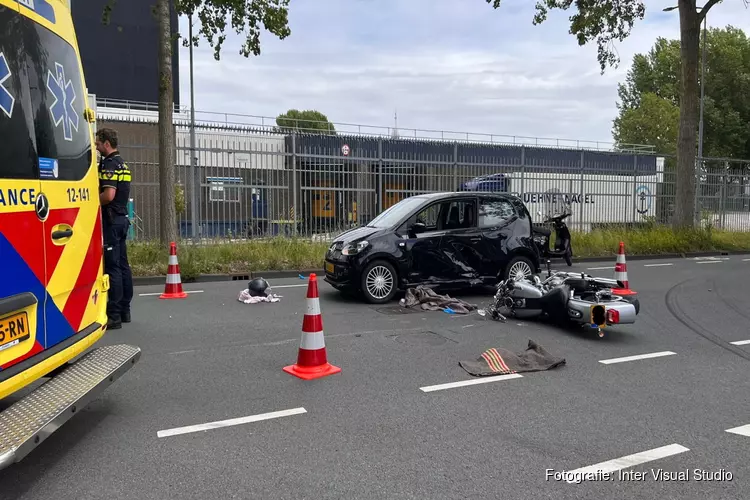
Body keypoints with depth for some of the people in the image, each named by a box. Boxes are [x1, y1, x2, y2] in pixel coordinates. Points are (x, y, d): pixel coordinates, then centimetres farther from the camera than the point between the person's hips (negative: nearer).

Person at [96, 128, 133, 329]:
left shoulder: (109, 164, -13)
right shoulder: (122, 163, 17)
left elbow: (108, 195, -23)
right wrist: (98, 200, 17)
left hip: (111, 220, -10)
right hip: (122, 218, 10)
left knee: (112, 266, -9)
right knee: (122, 265, 11)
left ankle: (114, 315, -7)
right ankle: (124, 310, 18)